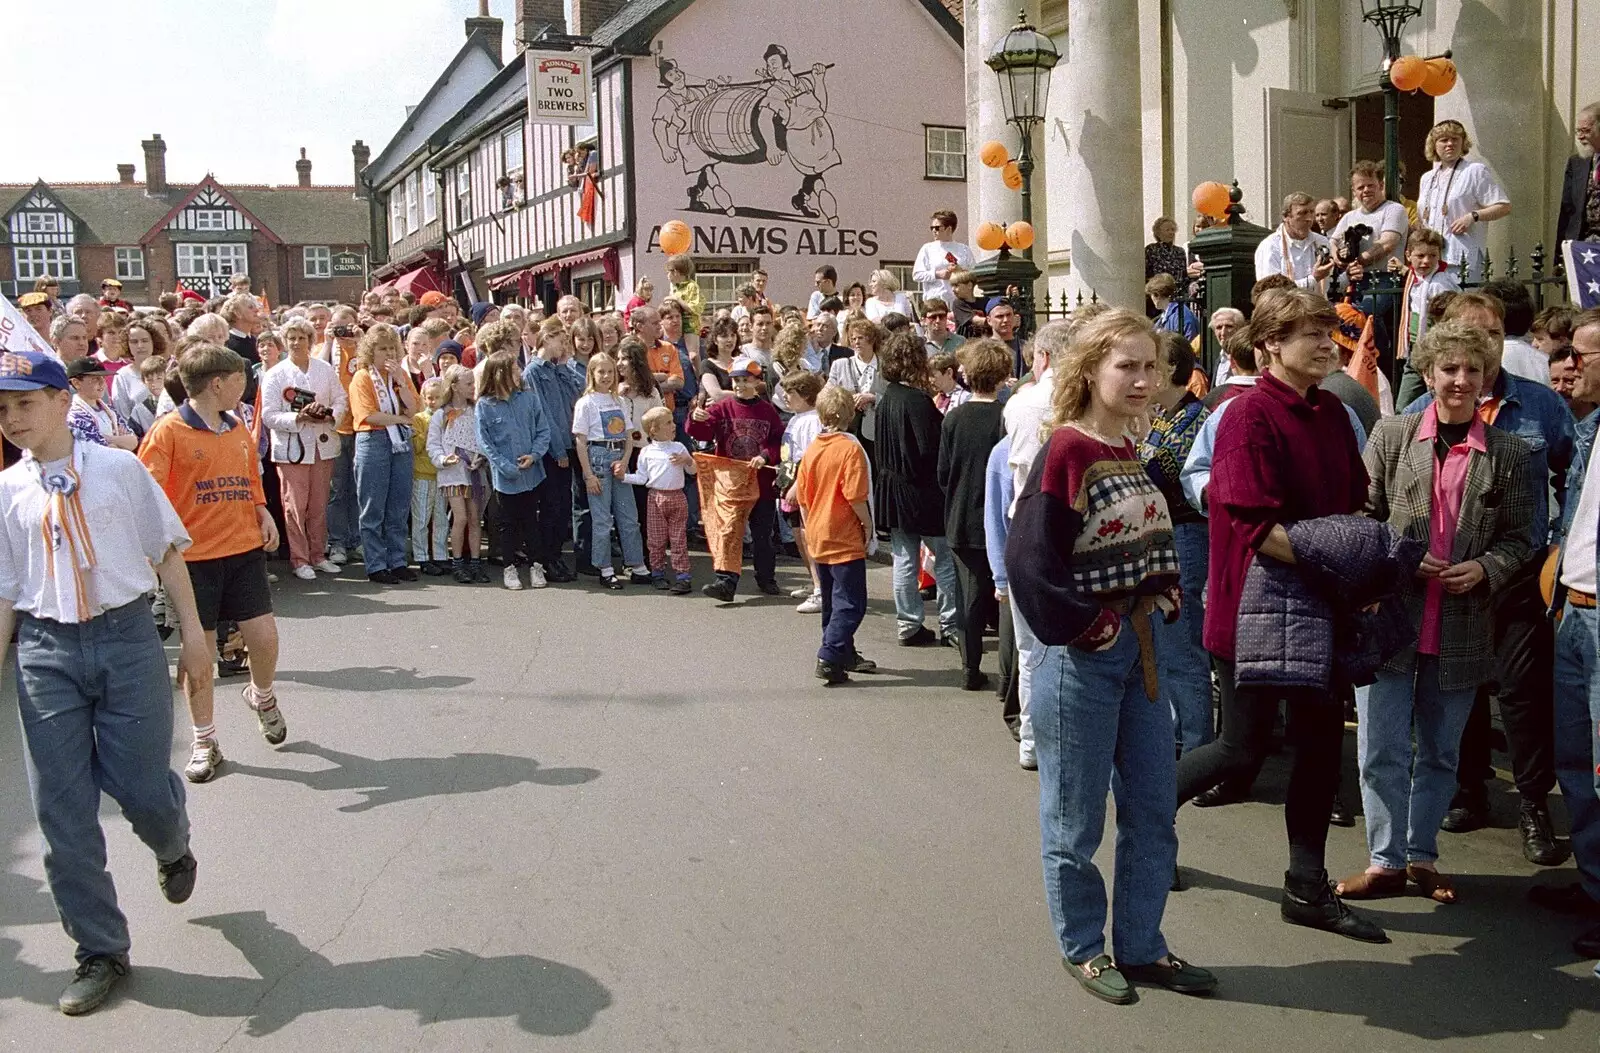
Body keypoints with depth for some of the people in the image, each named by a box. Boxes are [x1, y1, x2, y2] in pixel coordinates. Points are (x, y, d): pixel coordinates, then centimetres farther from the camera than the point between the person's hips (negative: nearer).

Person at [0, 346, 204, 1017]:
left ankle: (172, 850, 39)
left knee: (143, 789, -2)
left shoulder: (120, 470, 1)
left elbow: (167, 553, 5)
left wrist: (192, 633, 2)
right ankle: (100, 951, 19)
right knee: (62, 810, 3)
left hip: (126, 638, -2)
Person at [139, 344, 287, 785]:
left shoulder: (239, 429, 10)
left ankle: (262, 696, 30)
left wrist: (263, 513, 4)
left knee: (264, 636, -3)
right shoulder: (169, 430, -9)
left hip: (244, 550, 4)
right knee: (199, 648, 4)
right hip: (194, 556, -4)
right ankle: (205, 743, 19)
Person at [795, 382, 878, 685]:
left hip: (818, 538, 8)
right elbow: (855, 496, -21)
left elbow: (801, 495, 9)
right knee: (851, 603, -3)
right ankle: (829, 658, -11)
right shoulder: (850, 448, -16)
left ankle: (845, 654, 28)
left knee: (833, 600, 18)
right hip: (846, 539, -8)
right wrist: (868, 524, -7)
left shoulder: (812, 449, 4)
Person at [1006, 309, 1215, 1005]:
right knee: (1076, 821, 7)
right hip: (1082, 657, -8)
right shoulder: (1066, 452, -15)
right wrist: (1088, 627, -16)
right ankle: (1083, 947, 25)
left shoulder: (1133, 452, 8)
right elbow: (1029, 557, -22)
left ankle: (1140, 947, 28)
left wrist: (1162, 598, 3)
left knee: (1152, 812, 14)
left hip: (1140, 651, 8)